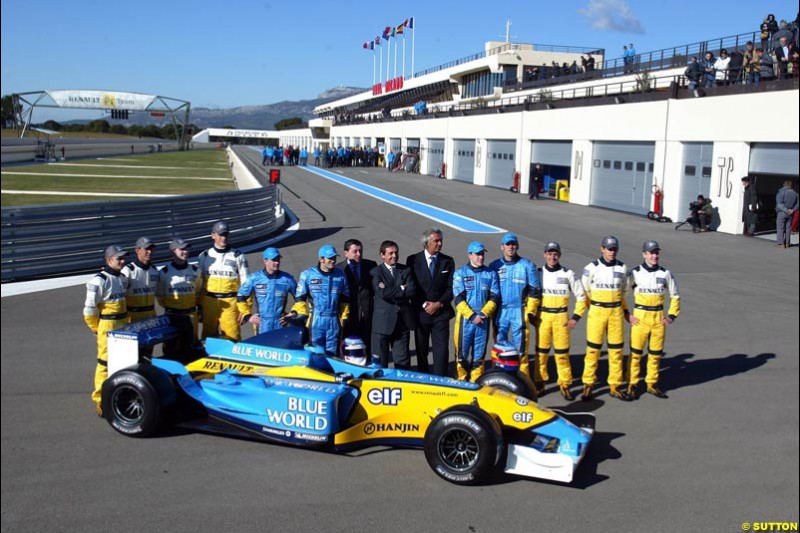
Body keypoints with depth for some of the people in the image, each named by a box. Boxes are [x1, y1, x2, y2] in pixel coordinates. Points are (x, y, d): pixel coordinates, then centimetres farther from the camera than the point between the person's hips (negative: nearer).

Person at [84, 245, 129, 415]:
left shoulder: (123, 278, 10)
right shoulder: (99, 280, -16)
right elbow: (89, 309, -15)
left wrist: (126, 322, 15)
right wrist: (97, 329, -7)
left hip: (123, 326, 8)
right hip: (107, 327, -8)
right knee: (106, 363, -4)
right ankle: (101, 400, 4)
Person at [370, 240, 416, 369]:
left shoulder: (406, 270, 9)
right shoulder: (376, 272, -1)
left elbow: (412, 291, -7)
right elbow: (382, 293, -17)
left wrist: (391, 291, -12)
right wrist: (402, 289, -7)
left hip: (402, 321, 2)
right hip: (382, 322, -2)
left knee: (402, 360, 7)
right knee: (380, 360, 6)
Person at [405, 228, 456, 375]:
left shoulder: (448, 261, 4)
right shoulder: (413, 260, -1)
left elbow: (451, 288, 2)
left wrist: (439, 304, -10)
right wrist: (423, 305, -11)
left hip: (441, 312, 0)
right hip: (420, 312, 0)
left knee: (441, 349, -3)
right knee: (421, 349, 10)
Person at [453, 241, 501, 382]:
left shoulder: (491, 274, 6)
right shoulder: (460, 273, 0)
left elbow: (494, 297, 3)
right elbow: (458, 298, -6)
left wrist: (484, 314, -11)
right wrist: (472, 316, -13)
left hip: (483, 319, 2)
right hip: (465, 319, -2)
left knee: (479, 353, 7)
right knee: (462, 351, 1)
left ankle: (476, 382, 15)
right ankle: (461, 381, 12)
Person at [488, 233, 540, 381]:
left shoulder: (527, 265, 2)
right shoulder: (494, 266, 7)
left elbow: (535, 290, 3)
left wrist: (530, 312, -2)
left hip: (520, 312, -2)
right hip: (500, 312, 2)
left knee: (520, 347, -2)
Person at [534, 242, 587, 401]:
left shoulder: (568, 274, 0)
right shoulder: (537, 273, 4)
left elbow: (581, 296, 5)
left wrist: (576, 317, -1)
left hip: (561, 317, -1)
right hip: (542, 316, 1)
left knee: (562, 352, -1)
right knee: (541, 351, 3)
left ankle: (565, 384, 9)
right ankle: (540, 382, 14)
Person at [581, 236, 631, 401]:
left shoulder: (621, 267, 7)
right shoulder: (592, 268, -5)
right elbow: (584, 291, 2)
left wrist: (625, 310, 17)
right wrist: (595, 308, 7)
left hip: (617, 312, 3)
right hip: (597, 312, -3)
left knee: (616, 350, 7)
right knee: (593, 349, -2)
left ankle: (615, 386, 16)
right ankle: (588, 385, 7)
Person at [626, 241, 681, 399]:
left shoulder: (665, 274, 3)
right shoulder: (635, 273, -6)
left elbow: (675, 296, 15)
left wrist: (672, 315, 6)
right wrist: (626, 315, -6)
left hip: (659, 317, 3)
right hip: (640, 317, -3)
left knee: (656, 353, 10)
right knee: (636, 353, 0)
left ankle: (652, 384, 22)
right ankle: (632, 385, 10)